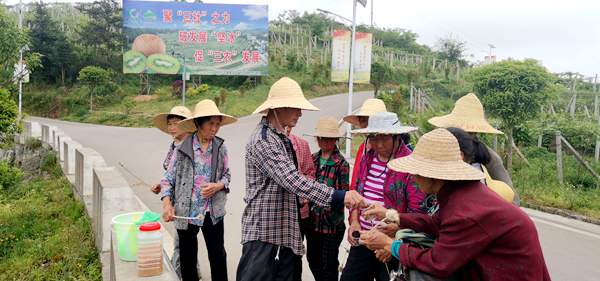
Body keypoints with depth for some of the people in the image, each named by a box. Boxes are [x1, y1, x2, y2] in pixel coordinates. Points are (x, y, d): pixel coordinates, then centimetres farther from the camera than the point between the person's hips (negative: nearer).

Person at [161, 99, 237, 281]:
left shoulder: (220, 147, -1)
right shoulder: (183, 148, -6)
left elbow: (226, 176, 9)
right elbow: (168, 179, -1)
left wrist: (217, 186, -12)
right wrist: (167, 205, -13)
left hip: (212, 212, 1)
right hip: (186, 212, -1)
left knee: (218, 256, 8)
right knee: (187, 259, 13)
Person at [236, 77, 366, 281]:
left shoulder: (282, 139, 15)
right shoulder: (262, 140, -17)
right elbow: (292, 181, -28)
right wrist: (339, 196, -33)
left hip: (285, 231, 9)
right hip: (263, 233, -9)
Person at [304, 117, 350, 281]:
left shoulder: (341, 163, -10)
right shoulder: (313, 159, 6)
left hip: (331, 222, -5)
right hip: (312, 219, 6)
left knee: (328, 264, 6)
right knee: (313, 260, 18)